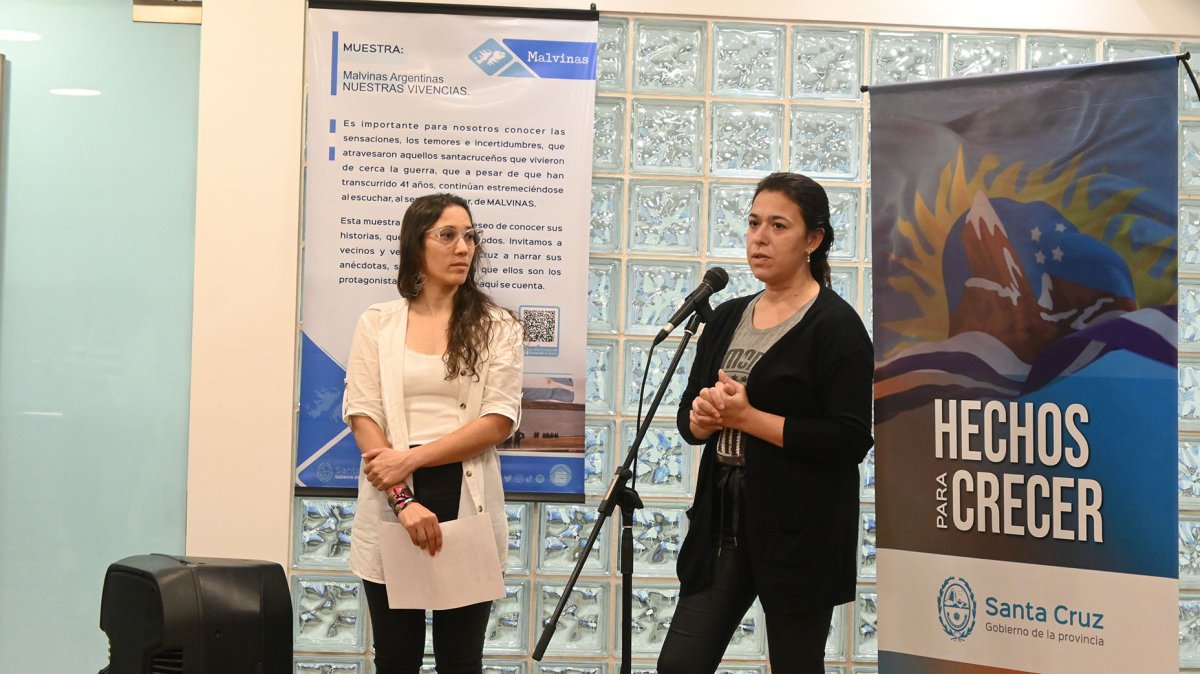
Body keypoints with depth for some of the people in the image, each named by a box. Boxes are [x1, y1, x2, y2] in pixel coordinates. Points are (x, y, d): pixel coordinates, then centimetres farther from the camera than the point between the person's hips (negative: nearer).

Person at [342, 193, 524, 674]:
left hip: (467, 498, 0)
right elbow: (362, 416, -2)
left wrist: (411, 458, -14)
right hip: (392, 500, 1)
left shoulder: (496, 326, 6)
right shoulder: (377, 322, 7)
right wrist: (403, 500, -15)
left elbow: (499, 421, -4)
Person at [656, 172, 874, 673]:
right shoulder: (727, 318, 11)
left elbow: (850, 440, -17)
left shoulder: (836, 326, -9)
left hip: (799, 535, -6)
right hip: (723, 520, 6)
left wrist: (747, 417, -18)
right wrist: (704, 418, -10)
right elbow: (689, 418, 15)